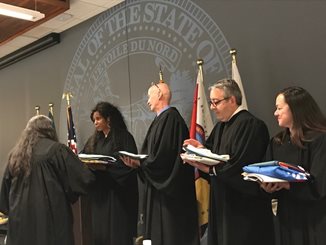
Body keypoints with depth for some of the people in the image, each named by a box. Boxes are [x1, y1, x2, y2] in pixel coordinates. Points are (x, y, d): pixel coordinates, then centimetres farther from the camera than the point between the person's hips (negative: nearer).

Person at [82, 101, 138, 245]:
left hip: (117, 194, -5)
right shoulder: (94, 140, 14)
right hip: (98, 193, 6)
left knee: (118, 233, -2)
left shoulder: (124, 137, -5)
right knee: (100, 232, 7)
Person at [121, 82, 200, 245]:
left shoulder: (170, 118, -16)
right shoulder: (162, 119, 14)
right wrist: (138, 161, 2)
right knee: (158, 230, 14)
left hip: (167, 188, -10)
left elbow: (163, 155, -23)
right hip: (159, 186, 10)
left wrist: (139, 164, -13)